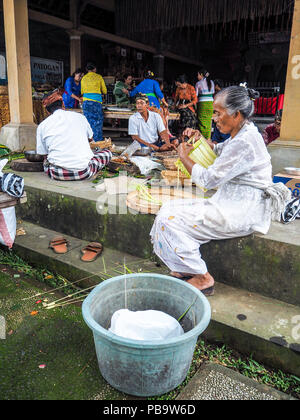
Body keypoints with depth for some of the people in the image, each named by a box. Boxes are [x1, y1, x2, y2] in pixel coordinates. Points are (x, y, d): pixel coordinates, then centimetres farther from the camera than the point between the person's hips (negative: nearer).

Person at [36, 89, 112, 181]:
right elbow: (90, 139, 26)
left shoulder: (42, 126, 5)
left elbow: (45, 155, 13)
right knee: (107, 153, 22)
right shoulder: (80, 117, 7)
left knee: (46, 162, 36)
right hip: (83, 172, 0)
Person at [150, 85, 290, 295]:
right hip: (234, 203, 11)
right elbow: (219, 150, 29)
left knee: (170, 219, -17)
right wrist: (200, 138, 10)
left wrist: (185, 157, -5)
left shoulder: (244, 143, -23)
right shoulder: (243, 132, 9)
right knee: (170, 209, 7)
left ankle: (203, 278, -3)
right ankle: (188, 268, 13)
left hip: (242, 213, -11)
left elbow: (209, 179, -21)